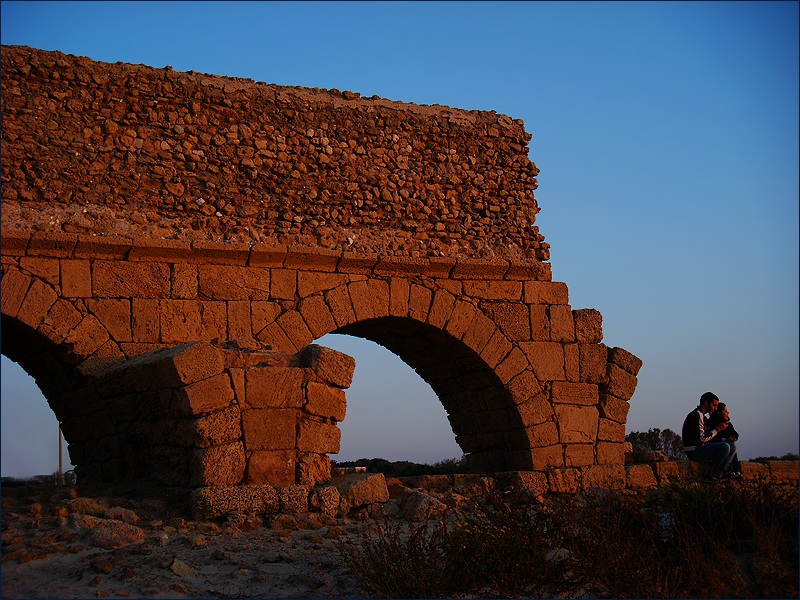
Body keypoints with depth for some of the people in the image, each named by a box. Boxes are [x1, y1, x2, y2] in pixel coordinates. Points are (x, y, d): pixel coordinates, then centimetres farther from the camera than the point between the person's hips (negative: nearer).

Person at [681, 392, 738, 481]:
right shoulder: (696, 415, -14)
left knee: (732, 446, 5)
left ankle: (720, 473, -7)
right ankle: (713, 475, -14)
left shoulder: (702, 416, 19)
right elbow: (702, 439, -19)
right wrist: (717, 429, -13)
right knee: (725, 447, -25)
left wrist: (719, 428, 7)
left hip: (700, 449, 10)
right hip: (693, 451, -10)